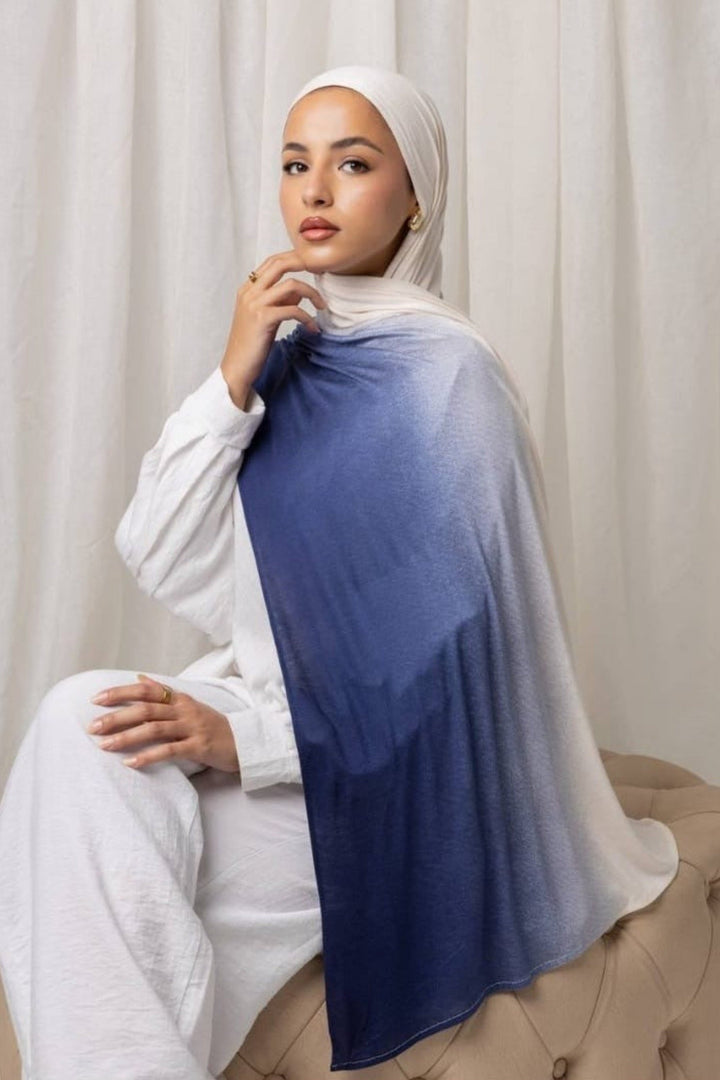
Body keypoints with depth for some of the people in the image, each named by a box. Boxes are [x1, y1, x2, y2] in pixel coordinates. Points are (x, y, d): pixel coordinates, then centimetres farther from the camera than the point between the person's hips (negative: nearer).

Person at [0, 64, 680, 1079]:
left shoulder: (447, 373, -11)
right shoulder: (289, 356, 8)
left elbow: (451, 653, -15)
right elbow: (165, 565, 1)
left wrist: (251, 736, -24)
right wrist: (233, 379, -11)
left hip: (389, 780, -6)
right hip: (265, 705, 6)